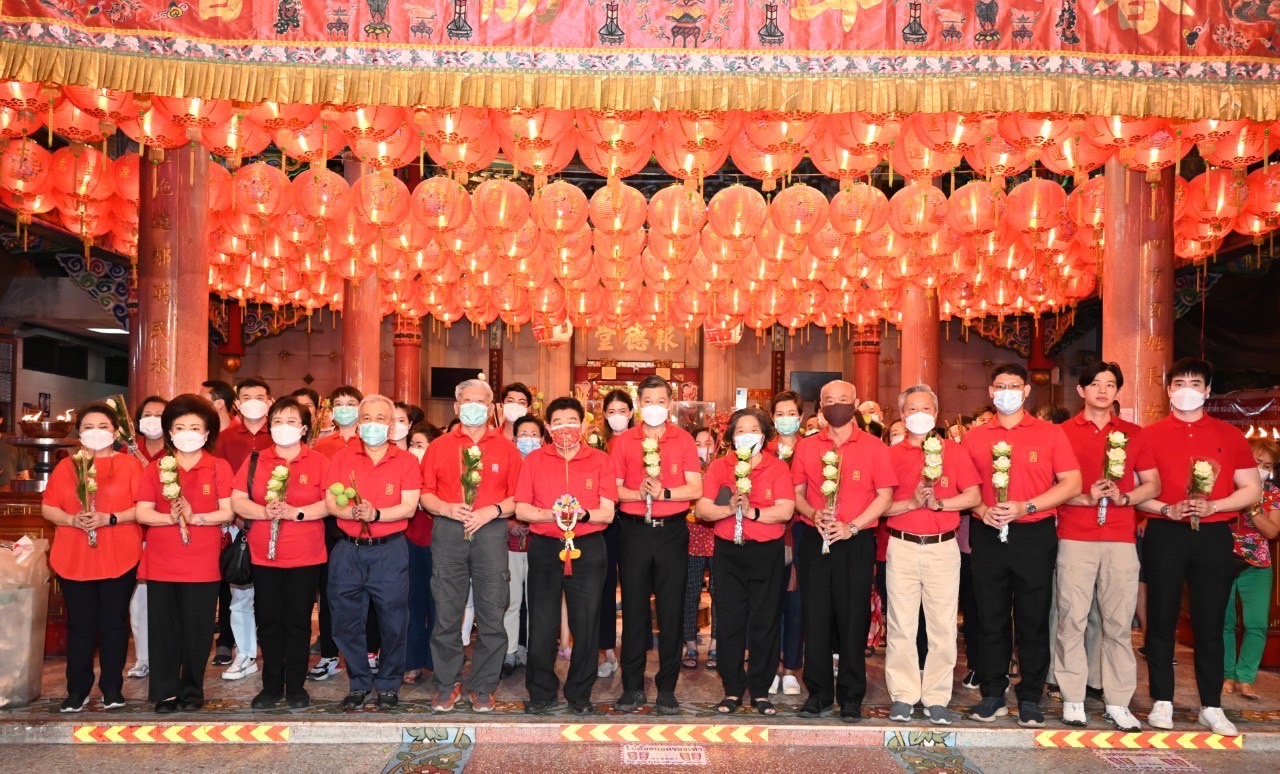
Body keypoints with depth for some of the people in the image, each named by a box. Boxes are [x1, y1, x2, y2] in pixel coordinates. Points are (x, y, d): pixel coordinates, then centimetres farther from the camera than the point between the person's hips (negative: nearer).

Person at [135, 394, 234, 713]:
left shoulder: (219, 468, 2)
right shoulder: (156, 468, 6)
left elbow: (227, 512, -3)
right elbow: (142, 513, -1)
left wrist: (195, 517, -19)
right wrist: (172, 518, -19)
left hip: (202, 564, -1)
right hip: (161, 563, 1)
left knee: (198, 630, 4)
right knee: (163, 629, 4)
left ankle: (192, 691, 17)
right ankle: (166, 692, 14)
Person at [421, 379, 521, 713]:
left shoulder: (506, 448, 8)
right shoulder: (439, 446, 10)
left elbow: (517, 497, 3)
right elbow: (425, 494, 6)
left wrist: (492, 511, -13)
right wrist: (448, 509, -12)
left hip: (491, 533, 0)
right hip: (448, 533, 1)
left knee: (492, 614, 1)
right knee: (446, 613, 4)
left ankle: (483, 687, 14)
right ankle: (447, 685, 18)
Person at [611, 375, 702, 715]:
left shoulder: (684, 440, 4)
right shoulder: (623, 441, 5)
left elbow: (696, 488, -4)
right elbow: (614, 487, 1)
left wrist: (664, 493, -19)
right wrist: (638, 493, -18)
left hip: (672, 531, 0)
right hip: (634, 530, 1)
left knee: (671, 610, 3)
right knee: (633, 608, 5)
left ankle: (667, 688, 14)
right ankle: (632, 686, 15)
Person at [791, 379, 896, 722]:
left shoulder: (873, 447, 1)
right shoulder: (806, 447, 7)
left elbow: (885, 496, -2)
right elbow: (797, 493, 9)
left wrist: (852, 526, -13)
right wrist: (813, 514, -11)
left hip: (856, 542, -2)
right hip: (814, 541, 2)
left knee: (852, 619, 2)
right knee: (815, 617, 4)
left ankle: (851, 697, 14)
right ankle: (818, 693, 16)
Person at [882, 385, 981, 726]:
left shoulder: (954, 451, 7)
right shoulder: (891, 455, 5)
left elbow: (973, 496, 1)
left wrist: (938, 502, -12)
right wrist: (912, 502, -15)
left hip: (943, 547, 0)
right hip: (902, 546, 0)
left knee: (942, 624, 2)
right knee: (901, 624, 3)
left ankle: (936, 699, 11)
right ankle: (903, 696, 11)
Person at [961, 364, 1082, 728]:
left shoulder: (1050, 434, 2)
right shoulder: (974, 437, 7)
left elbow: (1072, 483, -3)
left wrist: (1025, 507, -13)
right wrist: (982, 509, -11)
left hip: (1034, 535, -1)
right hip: (988, 535, 2)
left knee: (1033, 621, 4)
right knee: (991, 619, 7)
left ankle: (1030, 700, 15)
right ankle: (992, 696, 17)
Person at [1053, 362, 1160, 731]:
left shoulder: (1133, 434, 14)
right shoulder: (1063, 432, 6)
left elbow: (1153, 484, 12)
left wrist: (1124, 497, -6)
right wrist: (1085, 497, -13)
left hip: (1120, 539, 2)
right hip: (1075, 538, -2)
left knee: (1119, 622, 3)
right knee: (1072, 619, -2)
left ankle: (1118, 702, 12)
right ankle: (1073, 700, 6)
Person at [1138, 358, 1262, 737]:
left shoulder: (1229, 435, 7)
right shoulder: (1150, 435, 2)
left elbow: (1252, 489, 5)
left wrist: (1212, 506, -10)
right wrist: (1167, 509, -15)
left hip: (1213, 536, 1)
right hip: (1165, 536, -1)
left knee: (1210, 623, 6)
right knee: (1162, 620, 4)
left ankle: (1211, 707, 16)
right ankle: (1162, 702, 13)